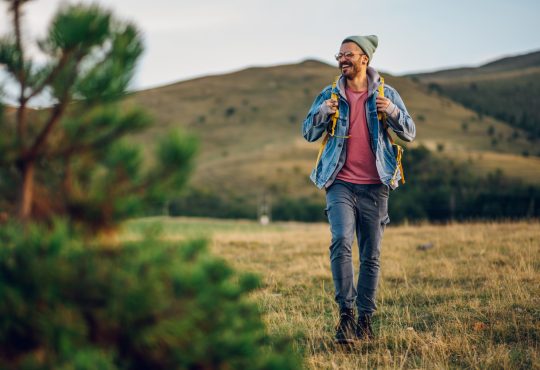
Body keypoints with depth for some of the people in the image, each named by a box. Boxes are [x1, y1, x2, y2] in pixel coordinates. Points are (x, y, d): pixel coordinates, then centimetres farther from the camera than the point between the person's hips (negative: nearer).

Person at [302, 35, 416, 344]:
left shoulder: (386, 94, 5)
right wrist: (323, 112, -11)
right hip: (341, 183, 0)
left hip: (375, 185, 0)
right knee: (341, 243, -20)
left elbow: (410, 133, 3)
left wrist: (393, 112, -16)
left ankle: (365, 319, 14)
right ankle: (346, 313, -15)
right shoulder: (330, 94, 8)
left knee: (371, 256, 4)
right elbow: (308, 133, 8)